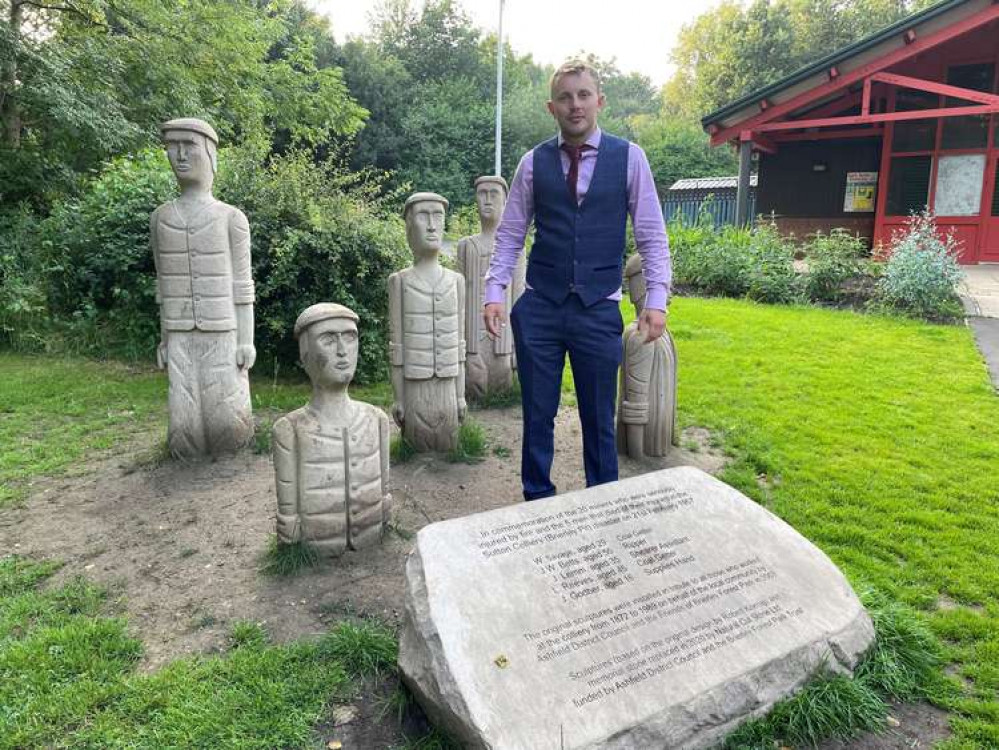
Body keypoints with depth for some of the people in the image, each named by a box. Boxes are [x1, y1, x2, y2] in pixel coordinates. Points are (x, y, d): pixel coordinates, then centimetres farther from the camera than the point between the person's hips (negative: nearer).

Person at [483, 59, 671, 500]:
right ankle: (537, 500, 27)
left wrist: (657, 299, -8)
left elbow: (652, 235, 2)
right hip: (538, 308, 1)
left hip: (600, 310, -1)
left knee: (599, 418, 9)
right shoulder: (534, 162, 4)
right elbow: (509, 235, 6)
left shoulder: (629, 157, 1)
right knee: (538, 414, 9)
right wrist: (494, 292, -5)